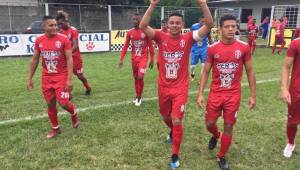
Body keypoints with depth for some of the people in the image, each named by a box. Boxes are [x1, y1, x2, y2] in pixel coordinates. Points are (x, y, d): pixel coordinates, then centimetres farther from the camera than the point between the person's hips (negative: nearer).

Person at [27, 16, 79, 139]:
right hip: (46, 78, 4)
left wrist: (69, 79, -18)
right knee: (50, 104, 8)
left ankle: (73, 115, 25)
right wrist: (30, 78, 8)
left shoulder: (64, 39, -10)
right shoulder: (39, 40, 2)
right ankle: (55, 128, 26)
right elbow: (35, 60, 9)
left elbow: (69, 59, -12)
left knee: (64, 102, -9)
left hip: (61, 77, -4)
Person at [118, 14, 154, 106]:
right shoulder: (129, 33, 3)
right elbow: (125, 47, 5)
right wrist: (121, 59, -2)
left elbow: (150, 46, -3)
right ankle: (137, 95, 30)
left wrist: (152, 60, -2)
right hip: (134, 58, 4)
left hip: (143, 58, -4)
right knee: (136, 78, 12)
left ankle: (139, 97, 6)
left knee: (140, 77, -13)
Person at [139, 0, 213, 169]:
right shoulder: (161, 37, -6)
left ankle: (175, 155, 18)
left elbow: (209, 25, -17)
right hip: (163, 87, 3)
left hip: (180, 88, -2)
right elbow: (143, 26, -19)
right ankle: (173, 132, 58)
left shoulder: (188, 38, -8)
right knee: (166, 117, 22)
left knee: (177, 121, -3)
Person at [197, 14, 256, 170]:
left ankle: (221, 157, 26)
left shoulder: (244, 47, -5)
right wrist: (200, 94, -5)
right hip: (215, 93, 1)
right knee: (209, 123, 7)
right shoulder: (212, 49, -4)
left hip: (234, 95, 0)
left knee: (228, 127, 6)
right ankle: (216, 136, 45)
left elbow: (250, 72, 3)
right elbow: (206, 72, 1)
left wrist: (253, 95, 1)